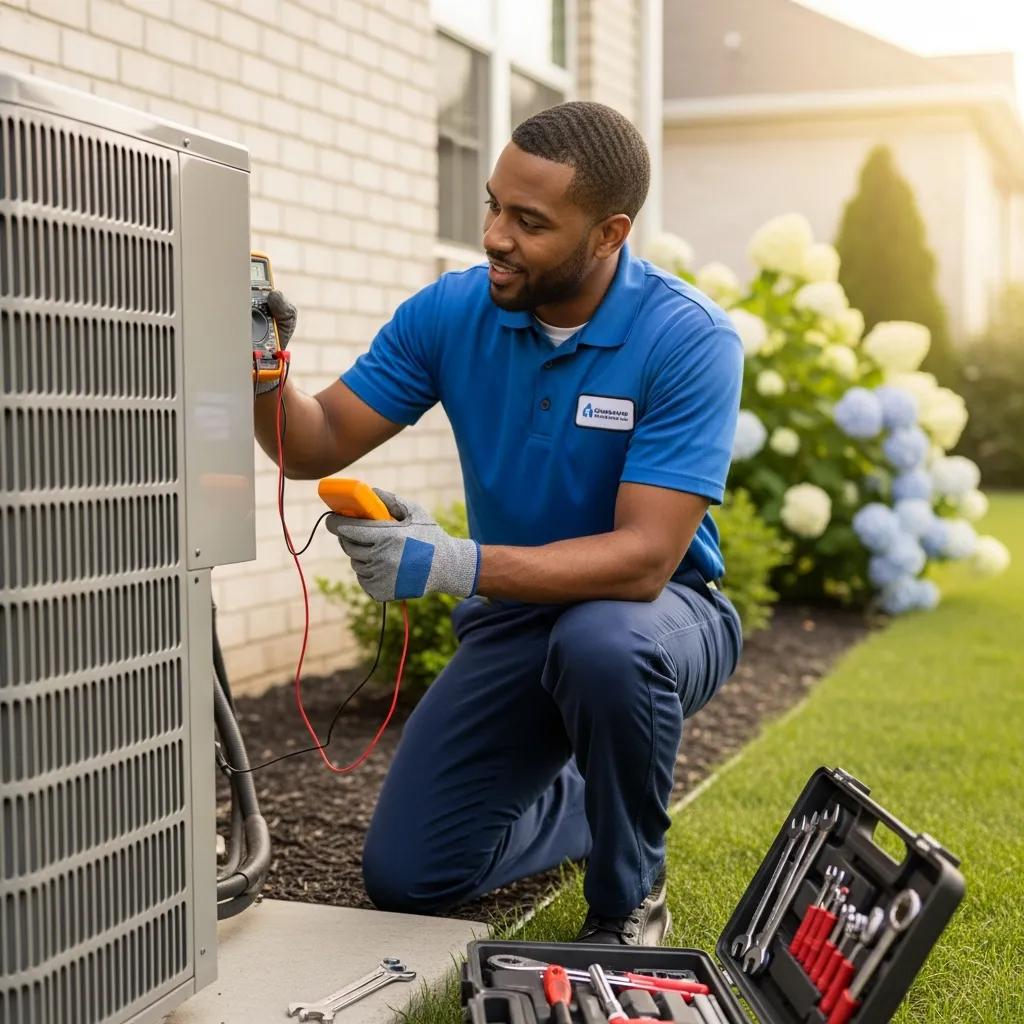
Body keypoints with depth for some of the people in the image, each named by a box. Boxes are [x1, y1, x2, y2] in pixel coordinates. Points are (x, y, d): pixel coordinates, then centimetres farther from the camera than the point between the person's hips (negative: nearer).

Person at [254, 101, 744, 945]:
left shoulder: (690, 340, -24)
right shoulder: (452, 313, -9)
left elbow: (644, 558, -30)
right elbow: (320, 444, -5)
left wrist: (454, 565, -41)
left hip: (654, 609, -4)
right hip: (517, 615, 4)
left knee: (603, 646, -41)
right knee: (405, 876, -4)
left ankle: (628, 900, -12)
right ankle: (583, 799, 28)